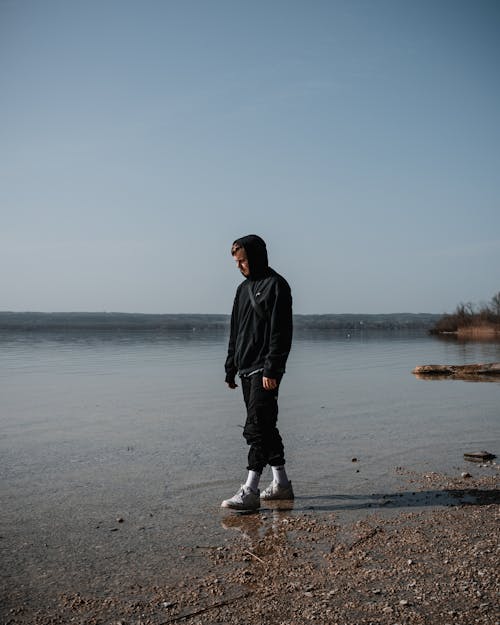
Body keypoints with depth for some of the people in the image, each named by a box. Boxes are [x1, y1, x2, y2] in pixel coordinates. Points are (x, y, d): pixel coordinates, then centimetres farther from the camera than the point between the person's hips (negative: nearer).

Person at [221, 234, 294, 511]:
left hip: (265, 371, -9)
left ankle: (249, 492, -11)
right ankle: (281, 483, 22)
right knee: (264, 426, 12)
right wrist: (230, 369, 18)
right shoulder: (244, 288, 18)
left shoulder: (276, 285, -7)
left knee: (256, 427, -12)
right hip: (246, 370, 9)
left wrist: (271, 370, -21)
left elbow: (280, 332, -15)